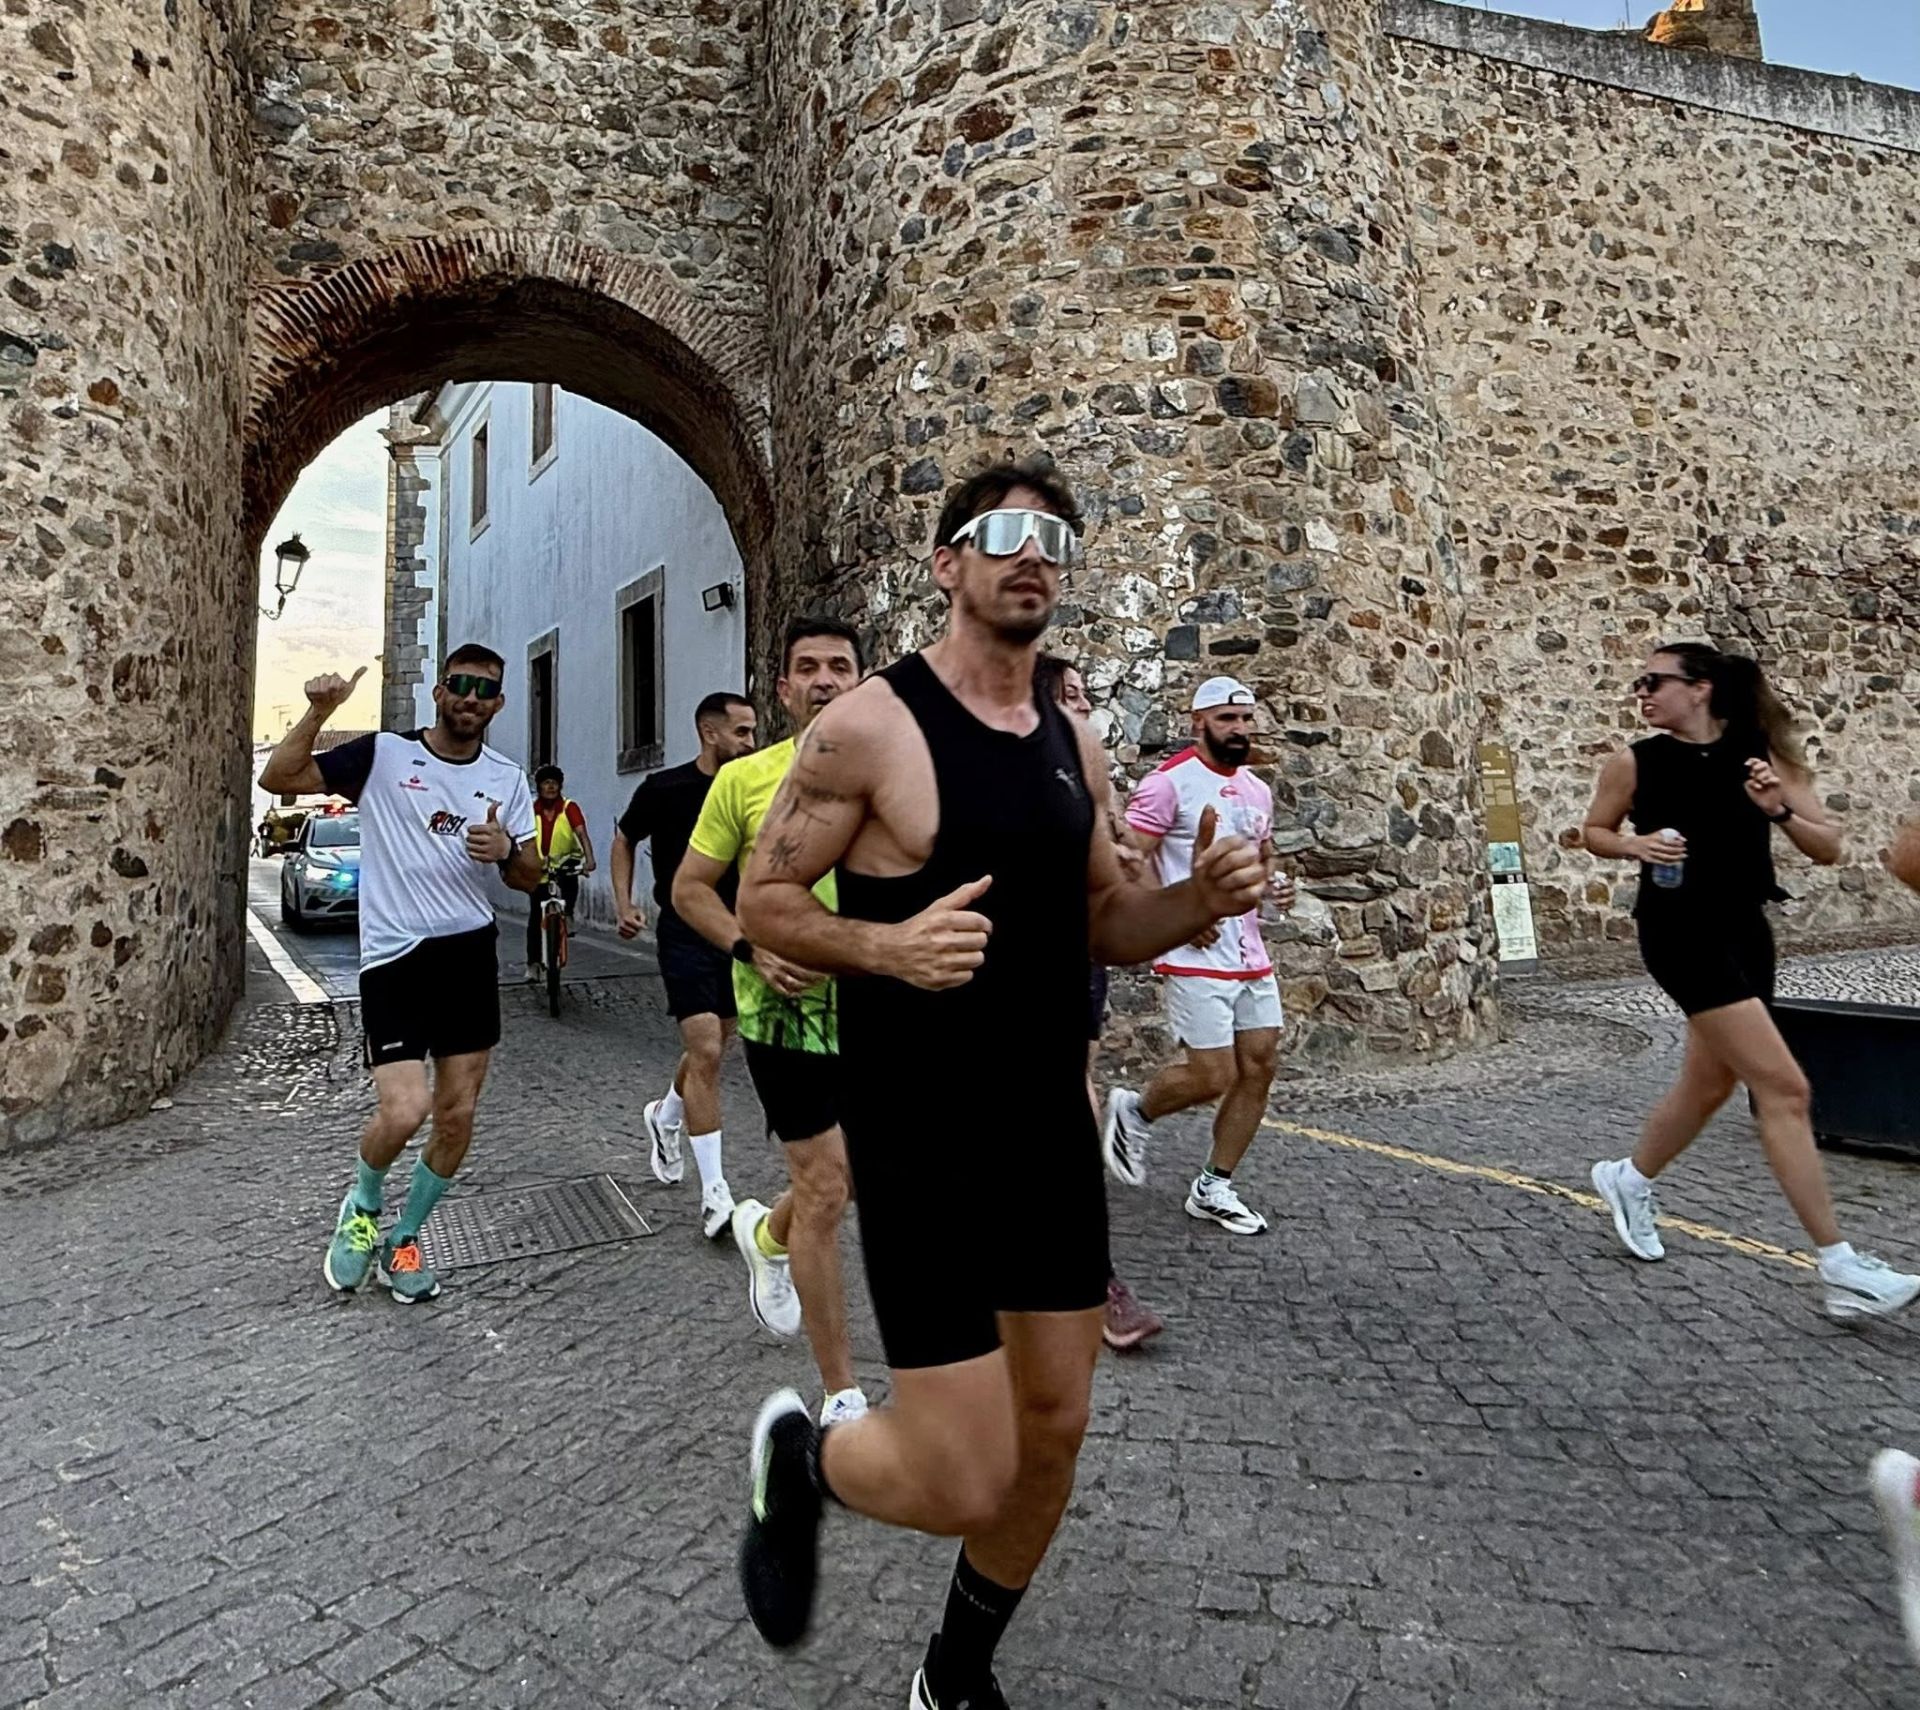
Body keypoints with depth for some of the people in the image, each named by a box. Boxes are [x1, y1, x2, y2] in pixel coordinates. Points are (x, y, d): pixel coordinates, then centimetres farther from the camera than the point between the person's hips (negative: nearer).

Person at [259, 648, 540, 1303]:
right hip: (395, 959, -4)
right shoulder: (383, 754, -3)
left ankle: (402, 1241, 30)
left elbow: (529, 877, 11)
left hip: (471, 954, 4)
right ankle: (362, 1205, 19)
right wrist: (318, 712, -17)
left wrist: (507, 850, -11)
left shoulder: (507, 778, 8)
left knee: (457, 1116, 7)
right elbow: (278, 777, -5)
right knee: (404, 1111, -15)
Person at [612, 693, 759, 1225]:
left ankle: (665, 1117, 48)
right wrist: (624, 905, -1)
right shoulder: (664, 789, -8)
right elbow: (624, 840, 8)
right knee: (705, 1053, -12)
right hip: (684, 935, -5)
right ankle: (715, 1193, -6)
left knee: (710, 1050, 16)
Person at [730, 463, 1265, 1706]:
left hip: (1054, 1125, 7)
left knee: (1053, 1432, 16)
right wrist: (887, 946, -26)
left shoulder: (1075, 748, 8)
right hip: (922, 1138, -6)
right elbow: (765, 902, -8)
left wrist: (1198, 902, -5)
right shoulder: (872, 724, -11)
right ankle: (799, 1454, 29)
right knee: (963, 1481, -6)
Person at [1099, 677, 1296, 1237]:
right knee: (1214, 1076, -8)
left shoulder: (1258, 790, 14)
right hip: (1197, 955, -8)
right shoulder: (1169, 782, -10)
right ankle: (1133, 1113, 22)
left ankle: (1214, 1189, 19)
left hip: (1252, 954, 8)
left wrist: (1275, 883, 6)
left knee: (1259, 1067, 6)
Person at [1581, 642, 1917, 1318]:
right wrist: (1636, 844, -10)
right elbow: (1594, 831, 10)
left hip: (1747, 931, 5)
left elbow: (1829, 849, 1)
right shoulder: (1633, 762, -4)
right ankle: (1840, 1268, -5)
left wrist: (1779, 809, -17)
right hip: (1683, 932, -5)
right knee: (1784, 1090, -12)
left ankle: (1628, 1179, 43)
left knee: (1708, 1084, 18)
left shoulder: (1764, 755, 1)